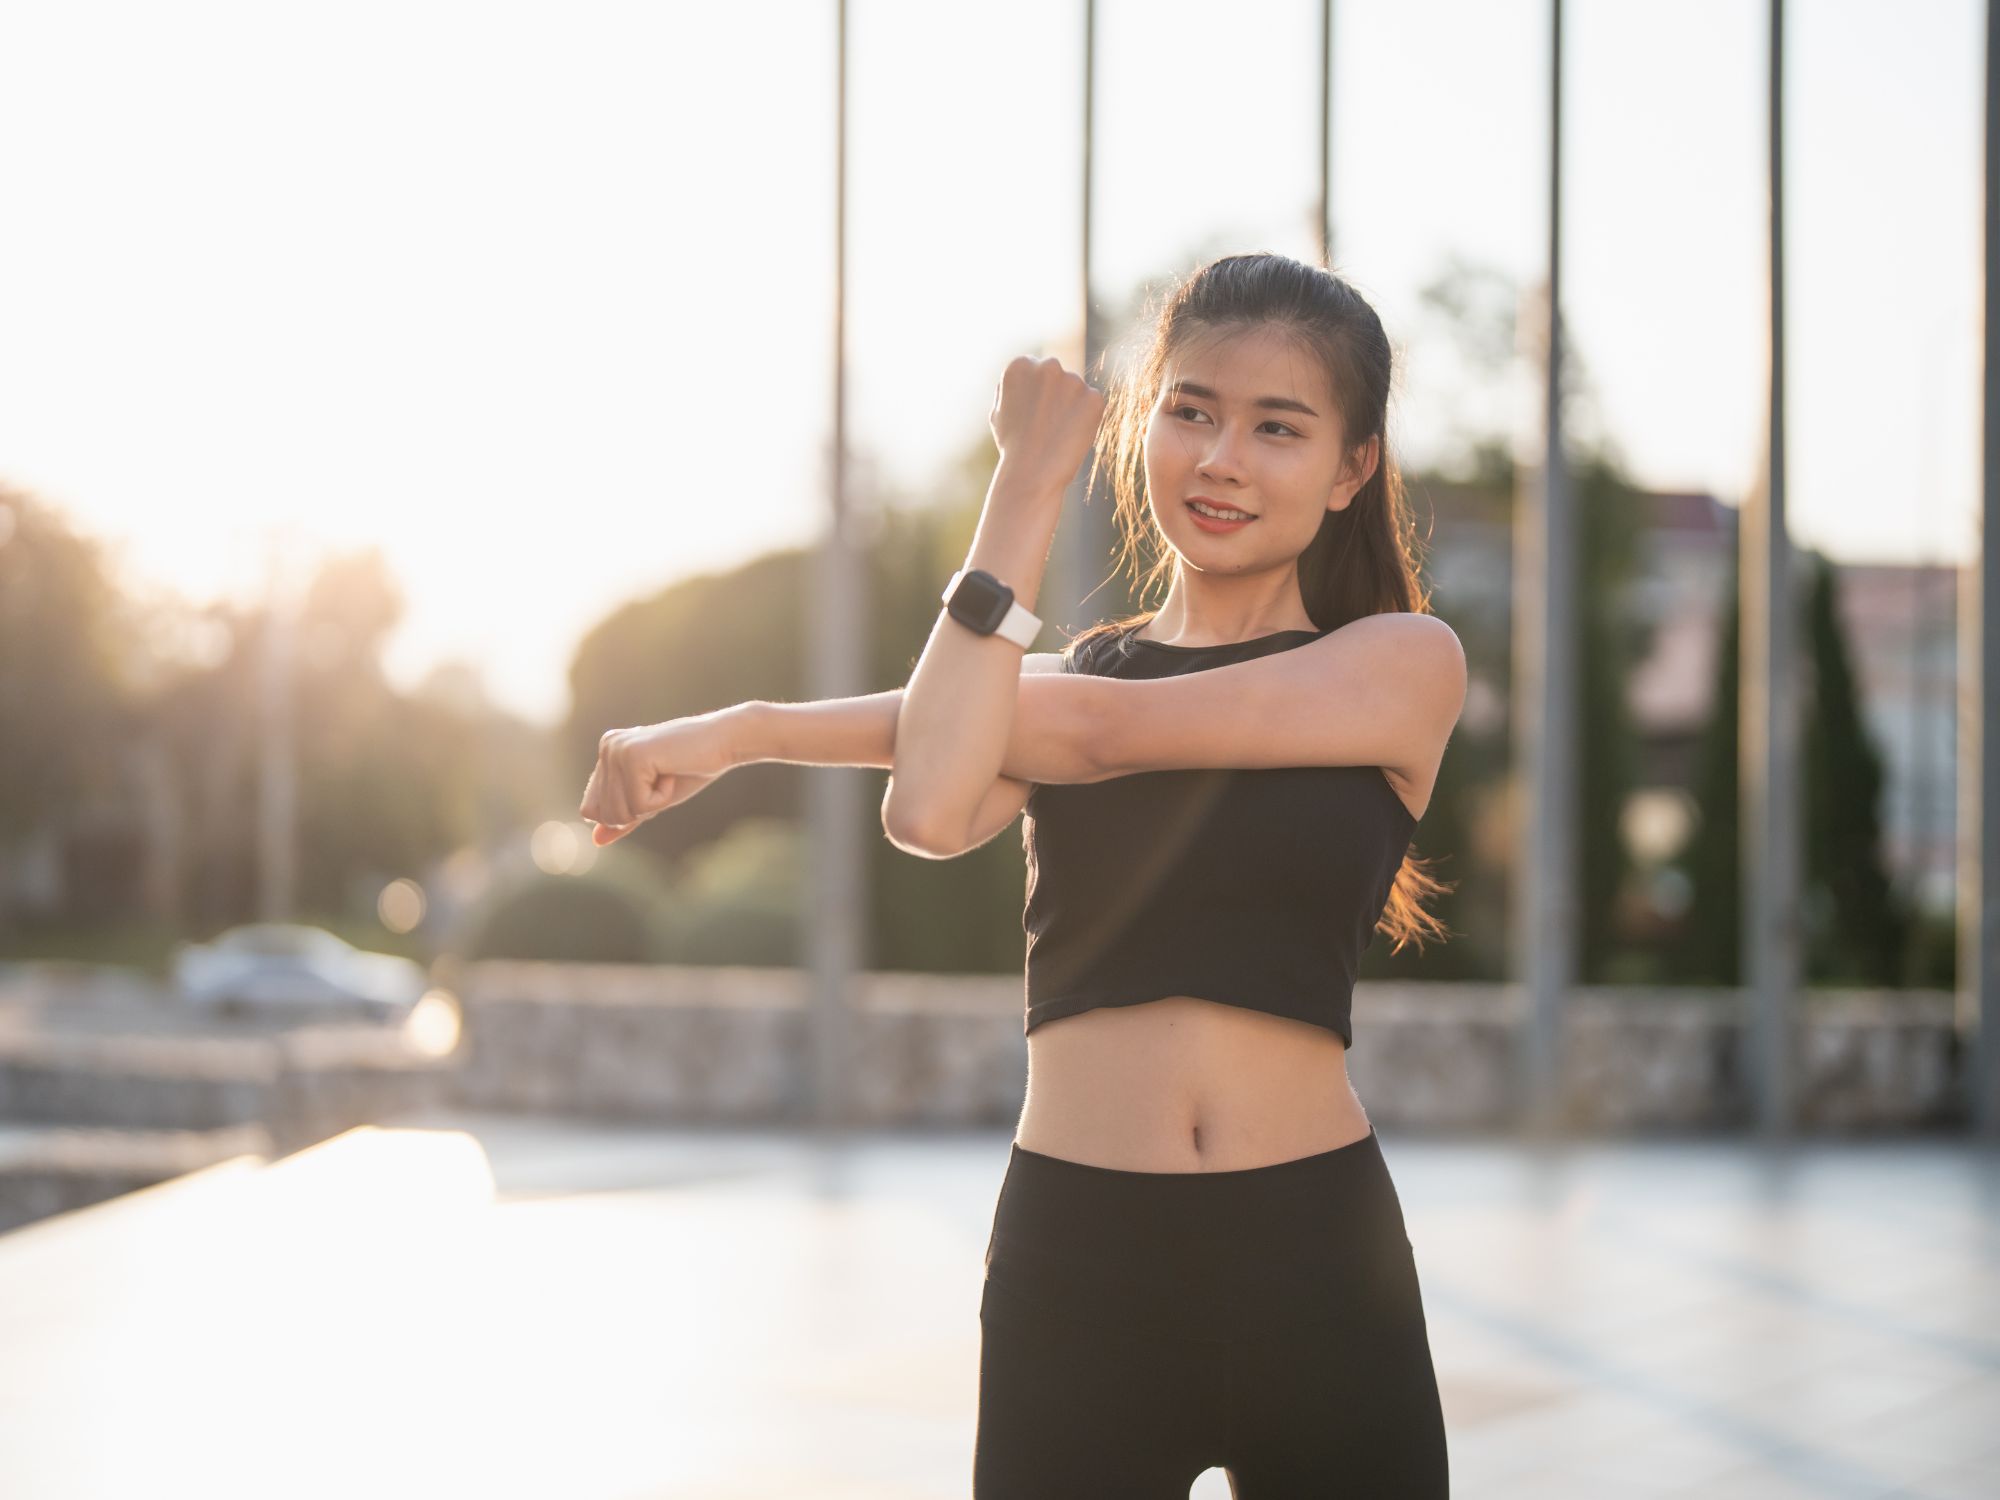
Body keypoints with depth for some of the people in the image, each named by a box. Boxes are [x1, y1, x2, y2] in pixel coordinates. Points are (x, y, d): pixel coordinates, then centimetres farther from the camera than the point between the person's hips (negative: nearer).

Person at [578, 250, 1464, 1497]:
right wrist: (1029, 485, -5)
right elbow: (932, 814, -14)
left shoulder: (1408, 661, 2)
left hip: (1317, 1254, -1)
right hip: (1075, 1254, 2)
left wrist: (748, 728, -5)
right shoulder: (1059, 669, 10)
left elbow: (1104, 727, -10)